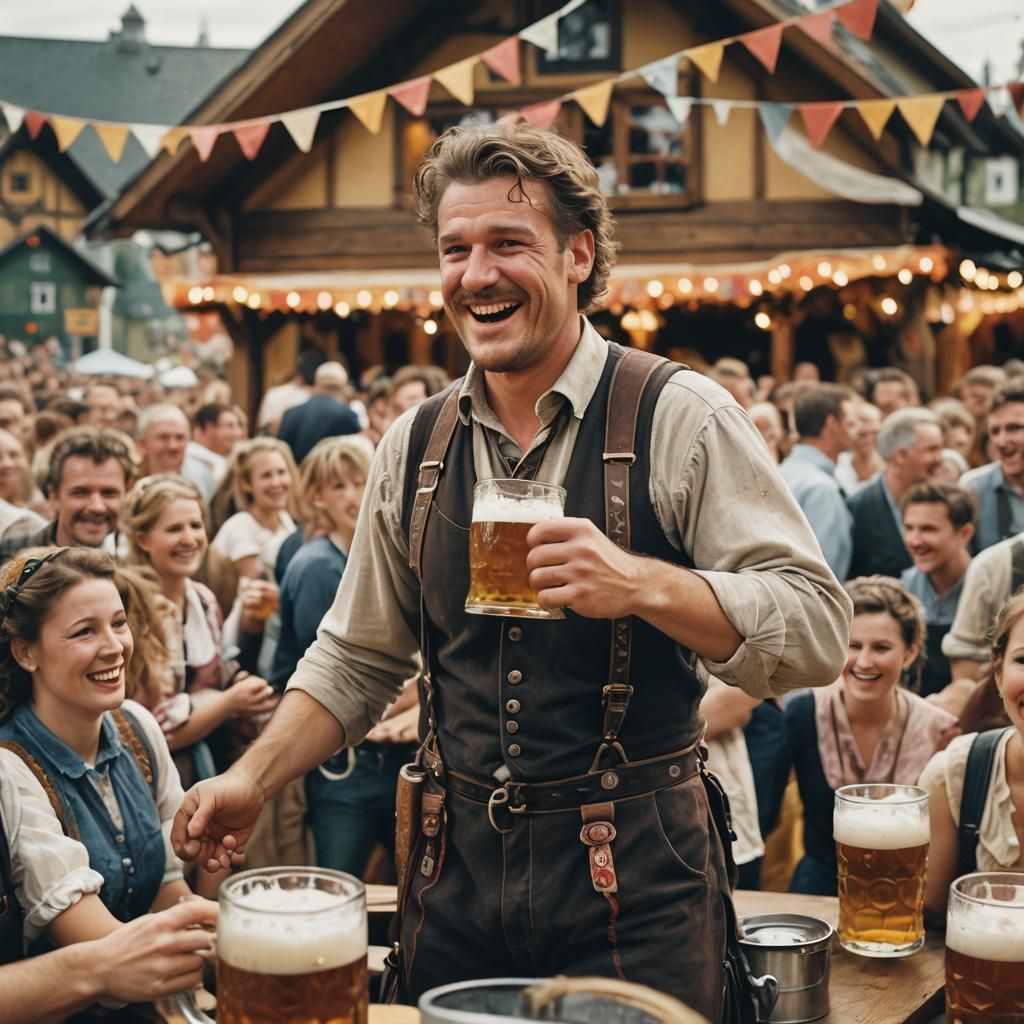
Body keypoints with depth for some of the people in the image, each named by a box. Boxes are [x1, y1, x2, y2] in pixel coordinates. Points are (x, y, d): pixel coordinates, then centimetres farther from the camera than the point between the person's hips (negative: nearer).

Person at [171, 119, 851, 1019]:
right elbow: (357, 657, 15)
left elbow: (817, 630, -14)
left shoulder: (680, 419, -9)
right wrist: (254, 778, 2)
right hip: (459, 870, 4)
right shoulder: (415, 446, 6)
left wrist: (642, 583, -28)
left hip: (635, 880, -4)